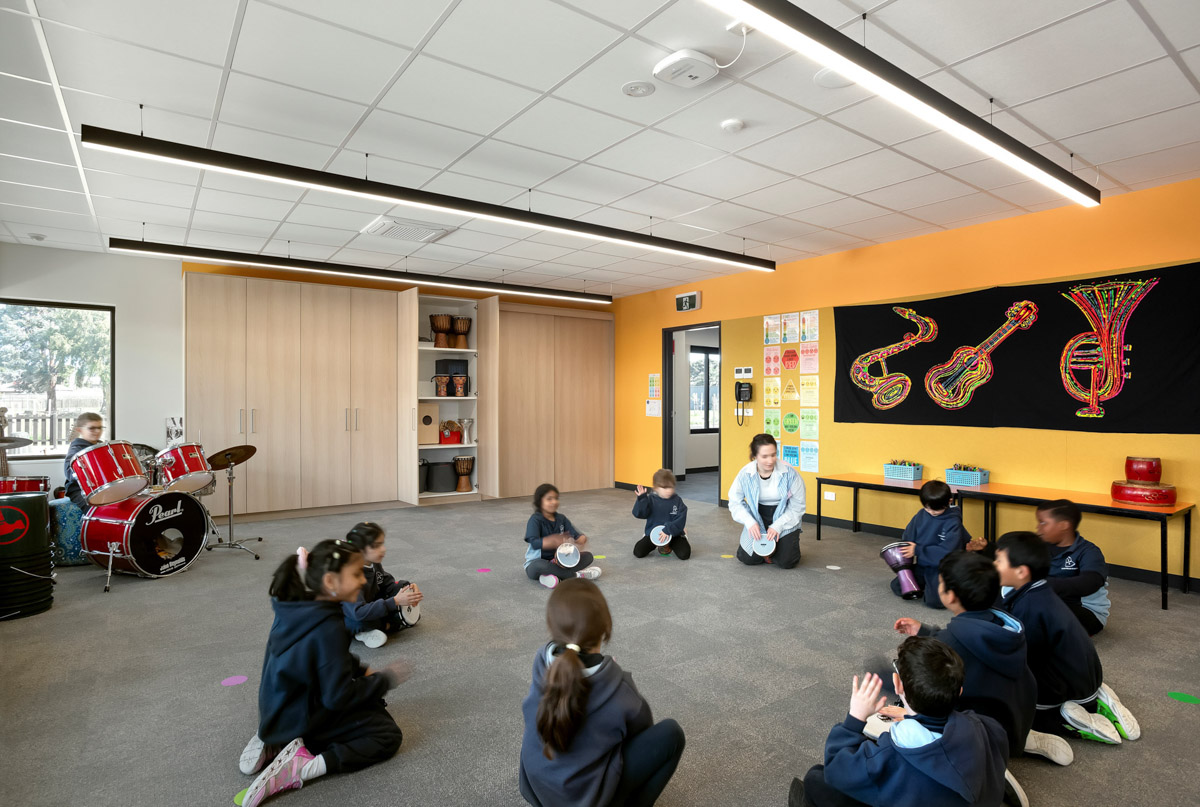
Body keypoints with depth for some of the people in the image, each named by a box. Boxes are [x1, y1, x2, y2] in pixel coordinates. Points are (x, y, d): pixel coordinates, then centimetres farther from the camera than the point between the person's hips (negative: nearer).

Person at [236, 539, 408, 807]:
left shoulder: (294, 608, -6)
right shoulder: (328, 628, -32)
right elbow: (338, 697, -26)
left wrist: (362, 670, 4)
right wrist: (385, 679, -14)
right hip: (304, 721, -8)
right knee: (389, 734, -3)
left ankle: (275, 742, 12)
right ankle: (303, 767, -14)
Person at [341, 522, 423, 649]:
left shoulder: (374, 563, -12)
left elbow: (388, 583, 2)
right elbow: (359, 613, -40)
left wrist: (408, 587, -18)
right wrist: (395, 601, -42)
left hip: (369, 609, 7)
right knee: (362, 622, -37)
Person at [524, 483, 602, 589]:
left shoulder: (561, 518, 5)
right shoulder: (535, 520, -13)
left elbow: (577, 535, -3)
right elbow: (534, 543, -28)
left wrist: (582, 539, -27)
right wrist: (554, 540, -43)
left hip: (558, 560, 6)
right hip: (537, 562, -6)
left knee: (588, 556, -9)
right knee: (540, 566, -42)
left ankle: (555, 575, -25)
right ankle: (576, 575, -23)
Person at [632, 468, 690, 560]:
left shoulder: (677, 501, -8)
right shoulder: (650, 499, -7)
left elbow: (680, 520, -15)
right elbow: (638, 514, -17)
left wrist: (668, 530, -26)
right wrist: (641, 499, -30)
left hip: (673, 534, 0)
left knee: (684, 554, -19)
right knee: (638, 552, -14)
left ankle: (669, 545, 15)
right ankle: (655, 545, 18)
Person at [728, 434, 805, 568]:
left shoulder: (789, 472, -19)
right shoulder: (745, 474, -15)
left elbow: (797, 505, -11)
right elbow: (735, 501, -5)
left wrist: (777, 526, -18)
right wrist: (750, 522, -19)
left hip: (785, 520, -1)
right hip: (758, 519, 1)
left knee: (786, 562, -14)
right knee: (748, 559, -7)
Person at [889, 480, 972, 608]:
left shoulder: (953, 522, -17)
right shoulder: (921, 515, -2)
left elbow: (947, 552, -23)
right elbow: (907, 539, 5)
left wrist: (918, 550, -21)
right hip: (922, 566, 6)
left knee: (934, 600, -24)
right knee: (897, 587, -2)